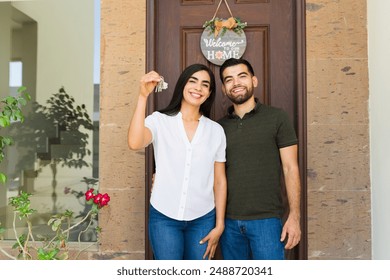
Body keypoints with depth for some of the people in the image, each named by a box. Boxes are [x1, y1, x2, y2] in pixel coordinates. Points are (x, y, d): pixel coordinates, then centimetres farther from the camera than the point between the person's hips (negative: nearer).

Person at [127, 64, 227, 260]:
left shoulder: (216, 130, 3)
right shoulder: (159, 120, -3)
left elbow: (219, 180, 6)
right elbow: (135, 143, -24)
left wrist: (219, 225, 5)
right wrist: (143, 96, -25)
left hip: (203, 219, 2)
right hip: (164, 217, -2)